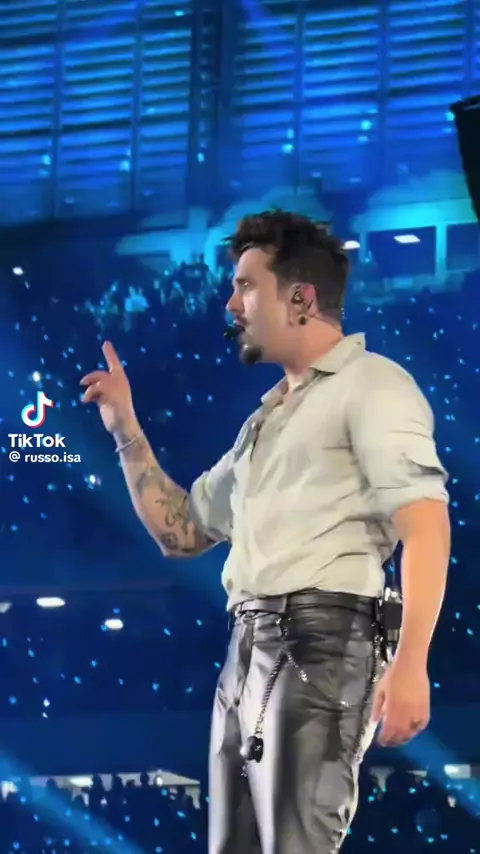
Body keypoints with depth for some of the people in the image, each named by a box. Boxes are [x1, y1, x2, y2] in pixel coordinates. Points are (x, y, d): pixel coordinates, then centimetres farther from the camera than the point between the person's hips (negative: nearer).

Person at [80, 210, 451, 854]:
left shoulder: (370, 383, -1)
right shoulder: (269, 419, 26)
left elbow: (425, 524, -13)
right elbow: (180, 531, 31)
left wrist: (410, 663, -24)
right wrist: (126, 431, 22)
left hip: (320, 641, -9)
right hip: (247, 652, 9)